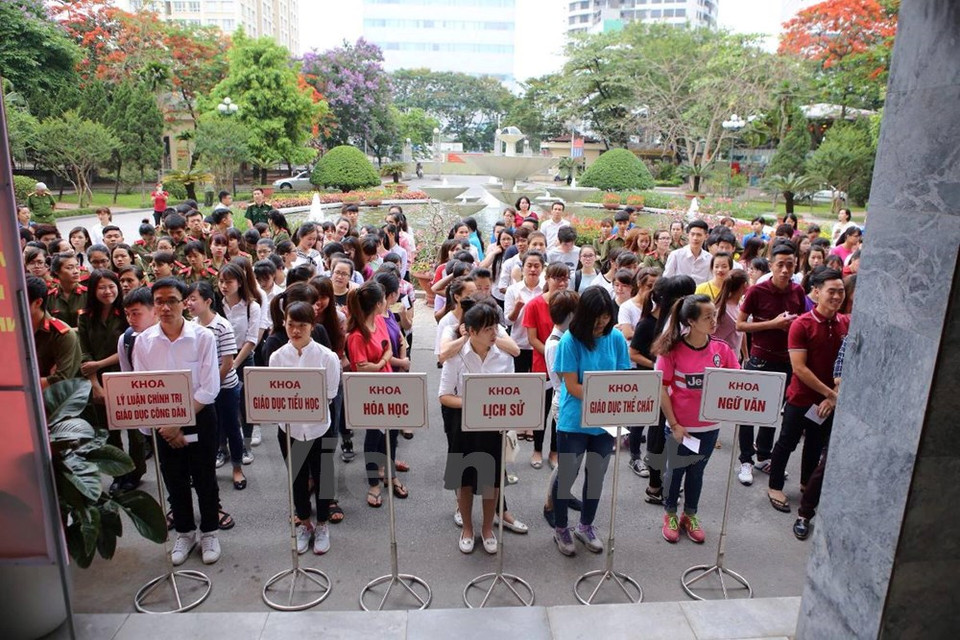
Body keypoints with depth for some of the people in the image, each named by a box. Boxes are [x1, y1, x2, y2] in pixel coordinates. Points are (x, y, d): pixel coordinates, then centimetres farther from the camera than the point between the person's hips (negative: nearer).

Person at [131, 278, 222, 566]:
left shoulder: (204, 337, -14)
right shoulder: (143, 341, -6)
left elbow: (209, 388, -15)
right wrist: (165, 426, -10)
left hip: (200, 417, -2)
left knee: (204, 478, 10)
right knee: (174, 480, 16)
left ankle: (209, 532, 30)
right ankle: (184, 532, 35)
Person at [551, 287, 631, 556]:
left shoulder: (616, 338, -2)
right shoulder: (570, 341, -13)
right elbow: (572, 386, -14)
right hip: (574, 421, -4)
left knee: (596, 475, 16)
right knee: (567, 475, 8)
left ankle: (586, 526, 38)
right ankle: (560, 528, 30)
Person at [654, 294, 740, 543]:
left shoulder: (722, 349, -7)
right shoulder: (672, 349, -15)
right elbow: (661, 389, -12)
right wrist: (674, 425, -12)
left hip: (709, 426, 3)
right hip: (679, 426, -3)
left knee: (696, 472, 20)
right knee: (675, 470, 15)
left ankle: (690, 516, 40)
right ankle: (670, 514, 37)